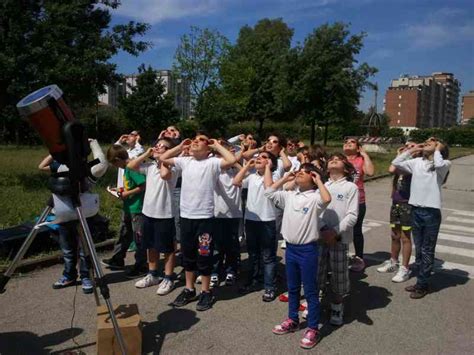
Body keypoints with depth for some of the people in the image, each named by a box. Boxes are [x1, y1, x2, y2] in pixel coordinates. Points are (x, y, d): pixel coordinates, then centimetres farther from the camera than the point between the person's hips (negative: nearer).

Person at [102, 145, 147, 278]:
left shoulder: (133, 168, -20)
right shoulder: (127, 168, 9)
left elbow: (143, 186, -25)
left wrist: (127, 194, -18)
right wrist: (121, 190, 10)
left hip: (137, 208, -10)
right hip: (128, 207, 10)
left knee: (138, 237, 2)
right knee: (124, 234, 20)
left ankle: (141, 266, 15)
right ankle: (117, 260, 35)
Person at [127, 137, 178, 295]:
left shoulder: (171, 167, -13)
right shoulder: (150, 166, 7)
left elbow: (165, 174, -35)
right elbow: (130, 165, 6)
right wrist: (146, 154, 1)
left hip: (164, 214, -7)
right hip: (148, 212, 7)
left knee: (168, 248, 5)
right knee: (151, 246, 18)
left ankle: (168, 279, 15)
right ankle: (152, 275, 32)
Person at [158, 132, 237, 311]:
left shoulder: (212, 163, -7)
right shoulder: (185, 161, 8)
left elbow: (232, 160, -23)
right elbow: (163, 158, 15)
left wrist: (217, 146, -9)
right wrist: (181, 146, 10)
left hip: (205, 217, -5)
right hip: (186, 216, 5)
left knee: (204, 255, 6)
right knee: (187, 254, 16)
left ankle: (206, 292, 21)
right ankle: (189, 289, 31)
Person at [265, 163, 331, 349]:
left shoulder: (315, 197, -11)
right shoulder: (289, 196, 7)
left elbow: (327, 199, -33)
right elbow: (268, 190, 9)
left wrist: (319, 181, -18)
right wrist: (284, 178, 10)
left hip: (307, 249, -6)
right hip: (290, 248, 6)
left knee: (310, 291, 6)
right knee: (292, 288, 20)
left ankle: (312, 329, 18)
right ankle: (293, 320, 37)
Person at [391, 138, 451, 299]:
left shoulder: (444, 164, -5)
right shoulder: (417, 162, 9)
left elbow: (439, 165, -28)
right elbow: (396, 163, 8)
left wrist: (437, 150, -10)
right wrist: (412, 150, 8)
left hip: (431, 212, -5)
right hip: (415, 210, 5)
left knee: (427, 251, 7)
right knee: (419, 249, 16)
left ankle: (422, 284, 17)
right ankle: (421, 281, 29)